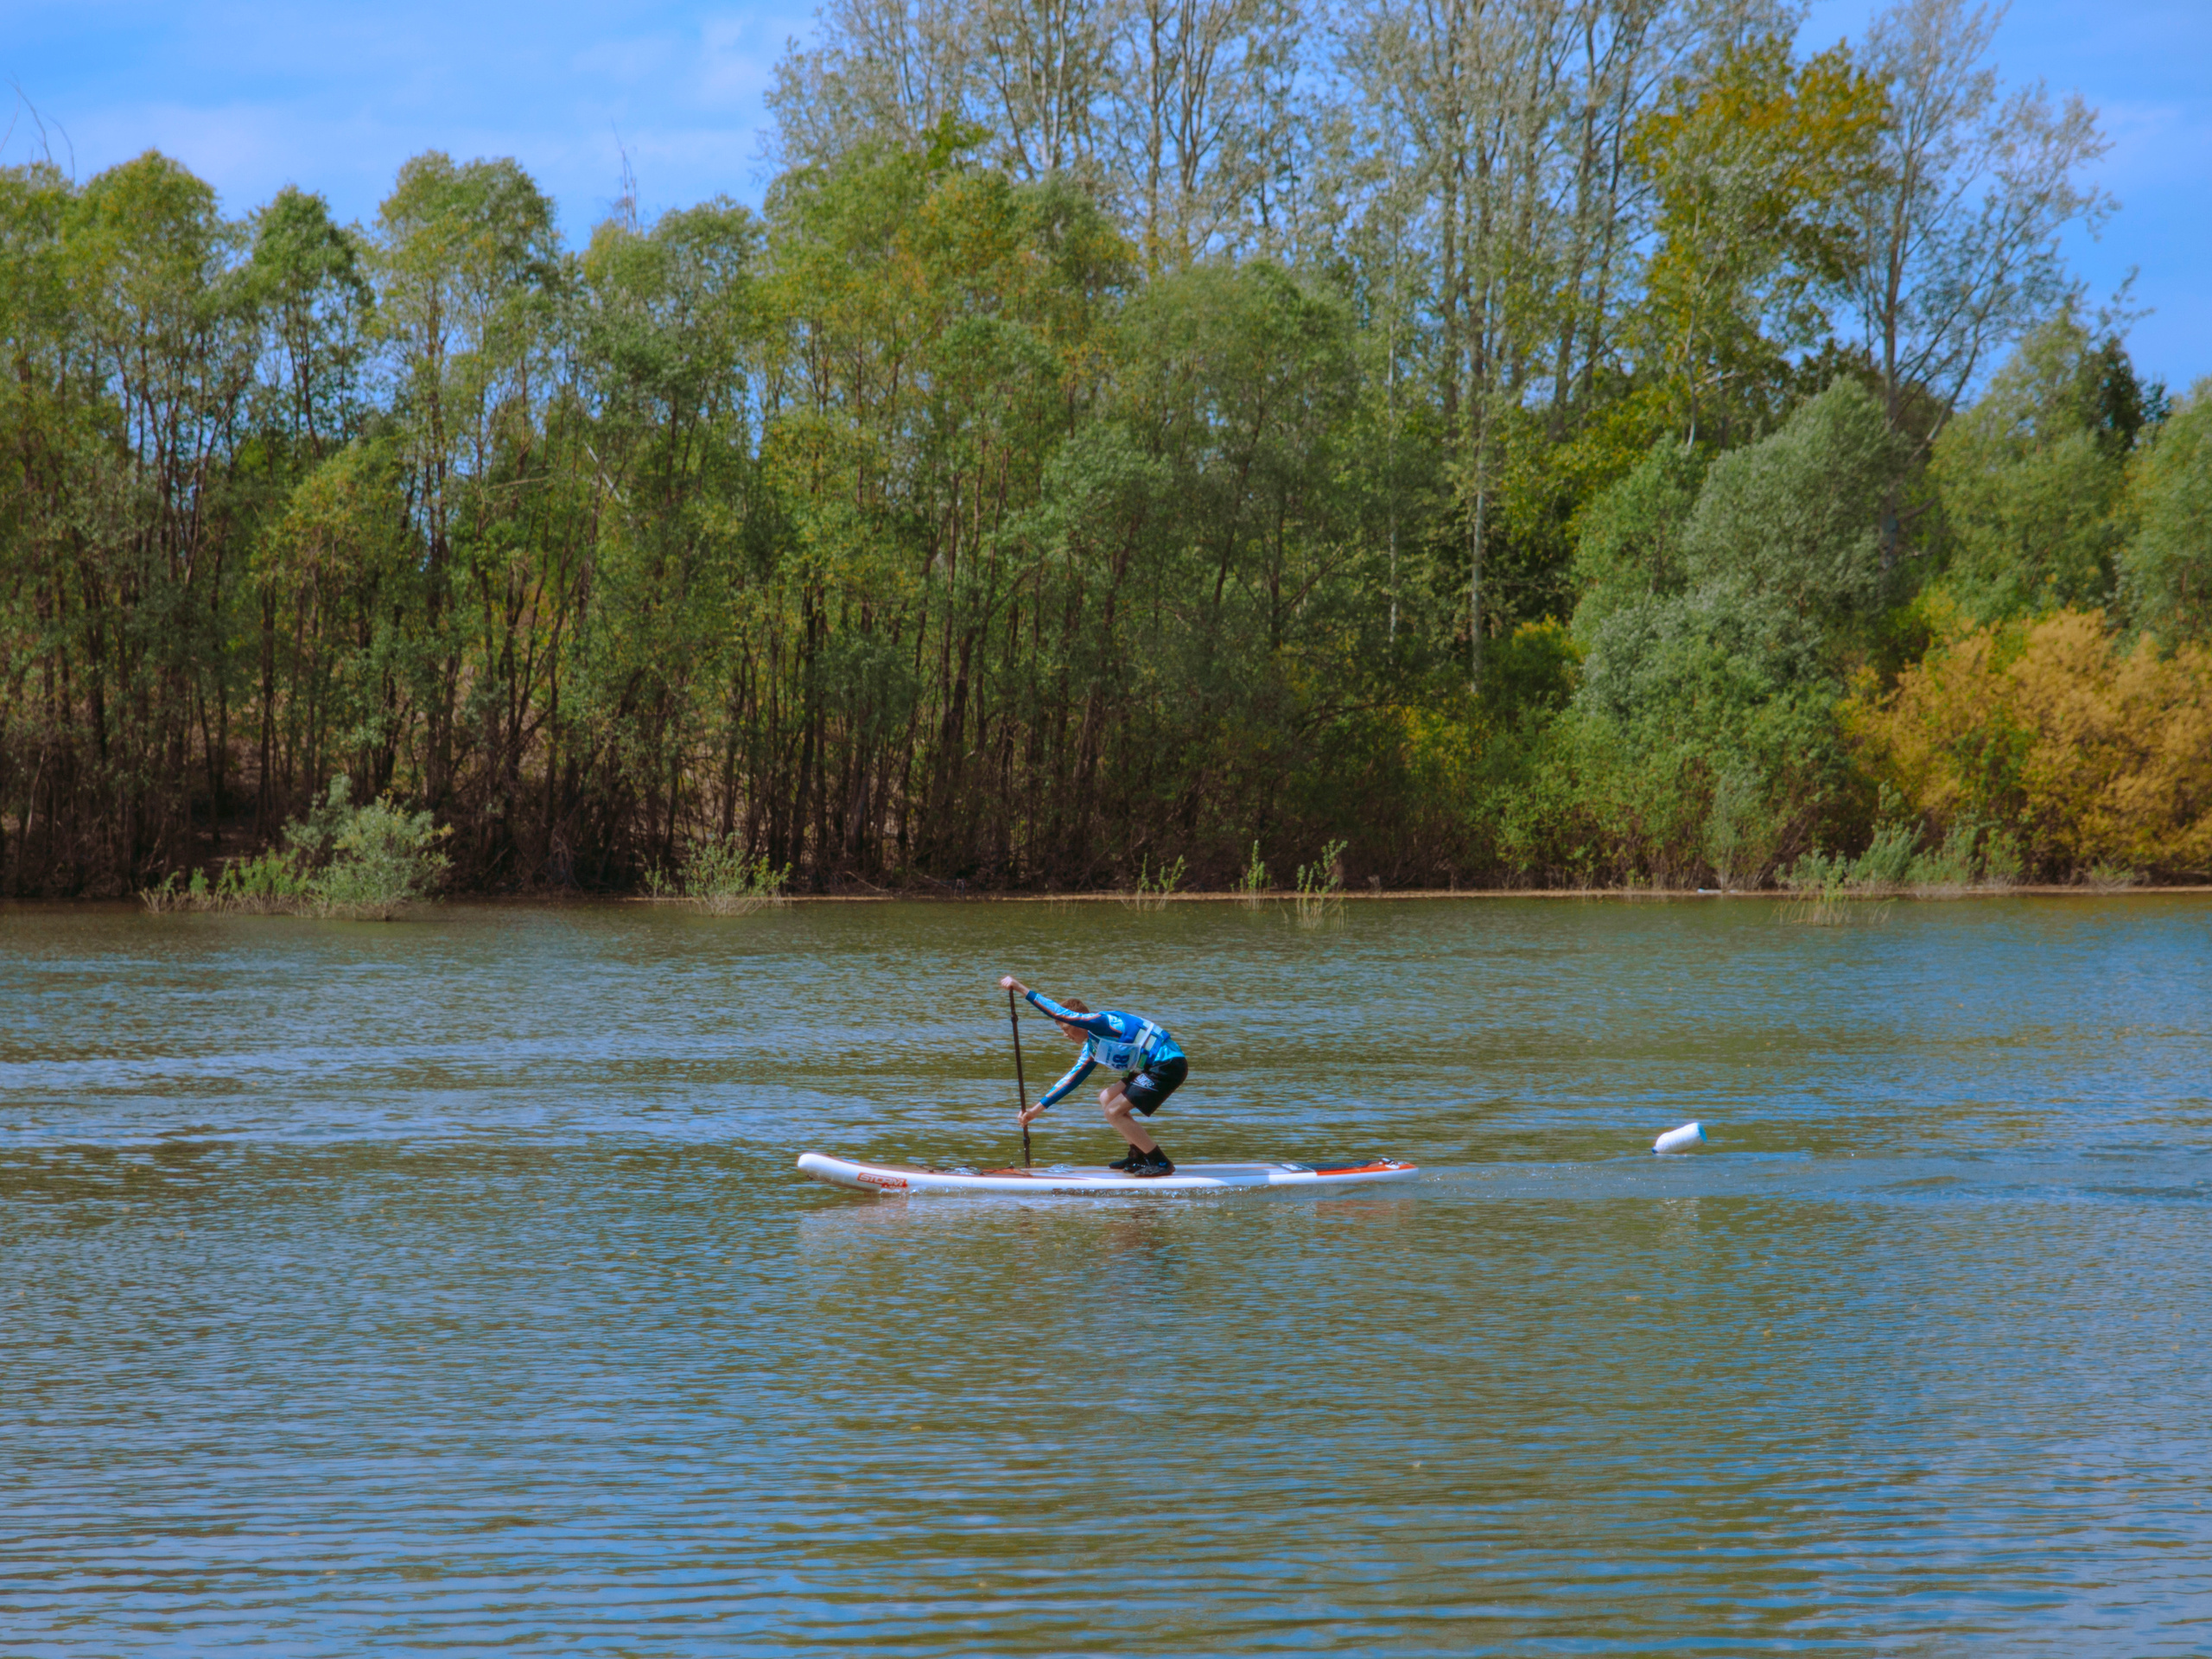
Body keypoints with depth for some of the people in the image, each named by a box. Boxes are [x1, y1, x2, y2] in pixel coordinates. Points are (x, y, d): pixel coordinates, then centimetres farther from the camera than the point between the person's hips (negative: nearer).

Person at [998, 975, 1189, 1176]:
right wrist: (1038, 1108, 22)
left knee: (1114, 1112, -10)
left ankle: (1161, 1164, -6)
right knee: (1106, 1098, 17)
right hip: (1155, 1068, 11)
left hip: (1168, 1066, -11)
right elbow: (1072, 1078, 22)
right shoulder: (1092, 1046, 17)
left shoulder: (1102, 1022, -12)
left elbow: (1061, 1013, -22)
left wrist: (1022, 989, -21)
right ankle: (1139, 1156, 19)